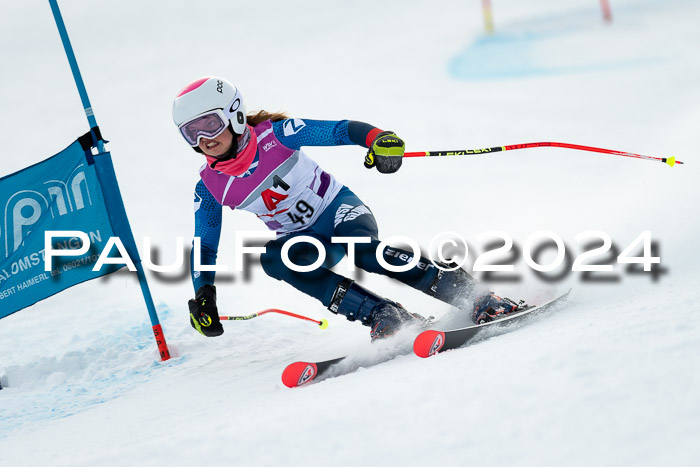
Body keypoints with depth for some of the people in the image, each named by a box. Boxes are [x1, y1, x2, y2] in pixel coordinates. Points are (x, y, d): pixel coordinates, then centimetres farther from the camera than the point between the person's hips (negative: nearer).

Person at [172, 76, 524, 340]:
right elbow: (205, 247, 4)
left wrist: (379, 139, -42)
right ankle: (385, 316, -35)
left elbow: (339, 131, -22)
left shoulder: (275, 136, -17)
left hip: (340, 210, -3)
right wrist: (203, 297, -9)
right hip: (304, 239, 3)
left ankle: (474, 296, -30)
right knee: (272, 258, -31)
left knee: (363, 250, -36)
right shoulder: (210, 187, -7)